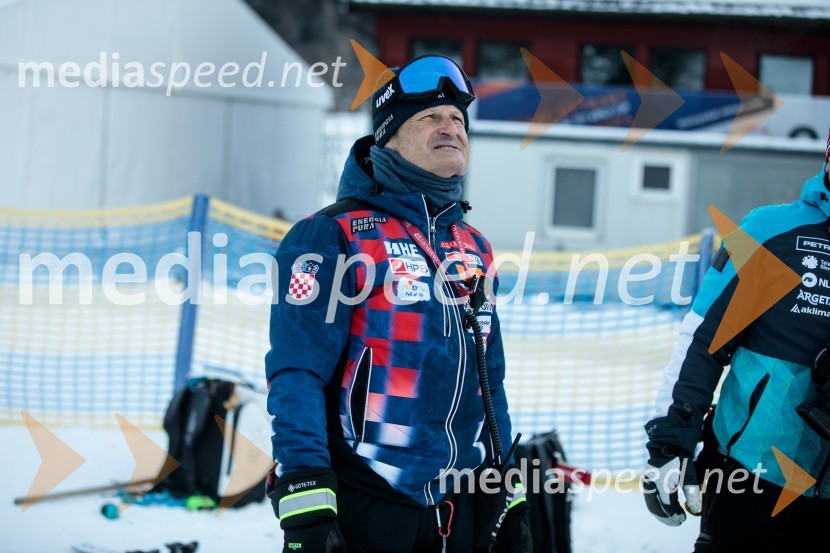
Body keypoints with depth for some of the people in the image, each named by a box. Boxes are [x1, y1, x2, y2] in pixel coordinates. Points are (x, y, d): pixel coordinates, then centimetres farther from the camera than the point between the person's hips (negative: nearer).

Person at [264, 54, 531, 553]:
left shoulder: (474, 250, 14)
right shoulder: (335, 235, -7)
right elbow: (297, 375, -14)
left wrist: (508, 495, 18)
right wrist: (304, 504, -23)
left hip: (460, 512, 6)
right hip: (363, 510, -6)